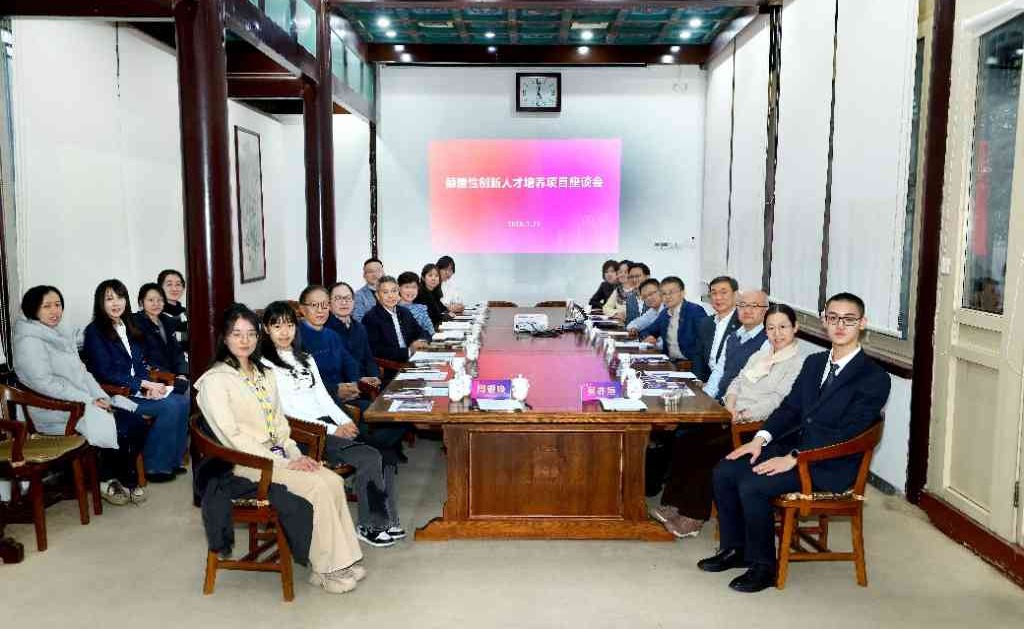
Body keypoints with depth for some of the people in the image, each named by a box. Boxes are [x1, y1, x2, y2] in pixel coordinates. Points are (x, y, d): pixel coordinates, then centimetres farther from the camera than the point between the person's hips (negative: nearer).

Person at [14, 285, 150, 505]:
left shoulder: (60, 334, 16)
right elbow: (45, 383, -19)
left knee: (138, 424, -10)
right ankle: (106, 479, 4)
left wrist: (102, 397, 0)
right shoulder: (29, 341, -11)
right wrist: (89, 401, -19)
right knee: (121, 428, -21)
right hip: (58, 412, -8)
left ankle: (126, 479, 5)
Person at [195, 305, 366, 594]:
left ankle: (341, 561, -10)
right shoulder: (215, 380, -9)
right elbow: (233, 435, -15)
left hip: (277, 454, 7)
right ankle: (325, 569, -11)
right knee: (317, 488, -24)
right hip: (247, 462, -7)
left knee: (334, 481, -17)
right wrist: (283, 463, -18)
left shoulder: (264, 374, 16)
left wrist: (295, 454, -1)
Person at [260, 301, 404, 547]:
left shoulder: (305, 358, 21)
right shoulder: (266, 365, -3)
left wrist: (345, 422, -1)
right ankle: (369, 526, -8)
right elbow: (286, 410, -10)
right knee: (370, 458, -23)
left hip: (329, 423, 7)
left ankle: (387, 521, -8)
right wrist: (333, 430, -14)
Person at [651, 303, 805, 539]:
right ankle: (672, 504, -8)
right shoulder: (760, 355, 19)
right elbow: (738, 381, 14)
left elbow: (777, 402, -16)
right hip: (733, 419, 8)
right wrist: (730, 405, -5)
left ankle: (693, 517, -12)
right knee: (684, 441, -12)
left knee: (708, 451, -24)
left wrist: (743, 415, -22)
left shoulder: (798, 364, -7)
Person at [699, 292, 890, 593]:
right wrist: (761, 438, -5)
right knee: (724, 472, -8)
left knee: (752, 486, -25)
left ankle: (763, 566, -6)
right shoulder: (814, 362, 14)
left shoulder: (874, 378, -9)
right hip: (793, 444, 7)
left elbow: (849, 435, -17)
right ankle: (735, 549, 9)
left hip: (829, 464, -7)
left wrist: (794, 458, -24)